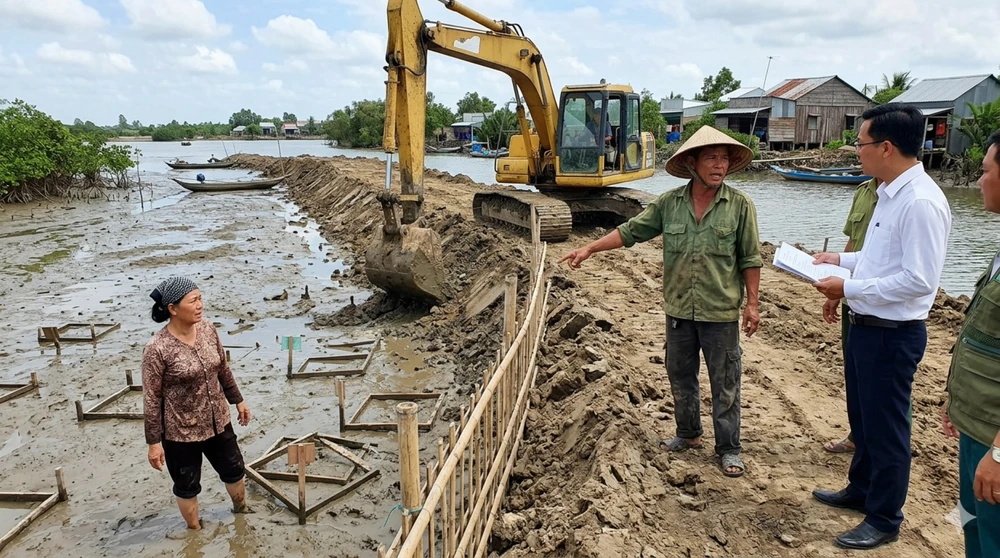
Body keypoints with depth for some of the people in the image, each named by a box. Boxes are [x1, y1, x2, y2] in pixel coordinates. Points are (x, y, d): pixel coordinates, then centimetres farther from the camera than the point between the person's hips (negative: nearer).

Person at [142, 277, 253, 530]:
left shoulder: (207, 329, -7)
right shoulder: (157, 349, -24)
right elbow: (151, 399, -17)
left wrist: (238, 400, 15)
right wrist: (154, 442, -13)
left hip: (217, 421, 6)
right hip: (181, 431, -5)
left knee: (234, 469, 23)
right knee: (187, 485, 17)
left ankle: (241, 509, 52)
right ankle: (195, 531, 42)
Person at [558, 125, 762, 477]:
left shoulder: (740, 205, -6)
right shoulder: (669, 203, -1)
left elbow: (750, 259, -3)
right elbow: (630, 231, 2)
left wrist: (752, 303, -5)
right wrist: (590, 249, -4)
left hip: (721, 313, -3)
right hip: (679, 310, 3)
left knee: (725, 384, 7)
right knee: (680, 378, 17)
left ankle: (728, 449, 22)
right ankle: (688, 435, 36)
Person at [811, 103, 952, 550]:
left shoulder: (921, 202, -23)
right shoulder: (890, 192, 7)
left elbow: (919, 279, -26)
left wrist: (849, 288, -21)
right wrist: (841, 260, 11)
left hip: (893, 334, -9)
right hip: (866, 326, 10)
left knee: (885, 428, 7)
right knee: (862, 417, 24)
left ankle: (884, 521, 26)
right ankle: (861, 491, 45)